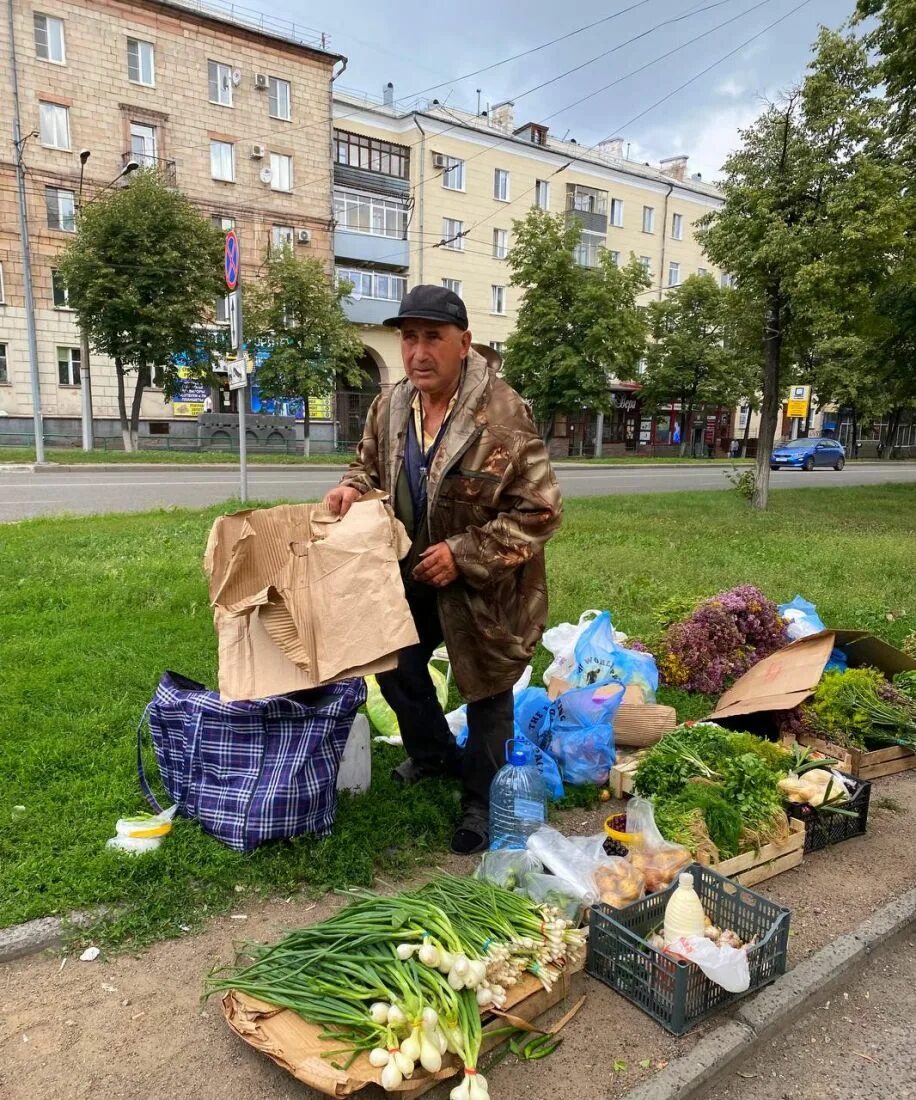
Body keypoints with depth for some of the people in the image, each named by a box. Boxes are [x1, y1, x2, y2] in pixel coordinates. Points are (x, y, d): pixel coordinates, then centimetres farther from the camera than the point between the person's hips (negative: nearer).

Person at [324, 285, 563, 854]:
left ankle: (480, 801, 35)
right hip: (413, 574, 6)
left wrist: (462, 554, -26)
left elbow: (541, 511, -24)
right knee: (396, 667, 21)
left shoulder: (503, 415, -26)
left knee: (486, 690, 12)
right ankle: (435, 753, 50)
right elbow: (370, 466, 12)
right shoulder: (389, 407, -6)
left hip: (485, 587, -6)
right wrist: (353, 488, -12)